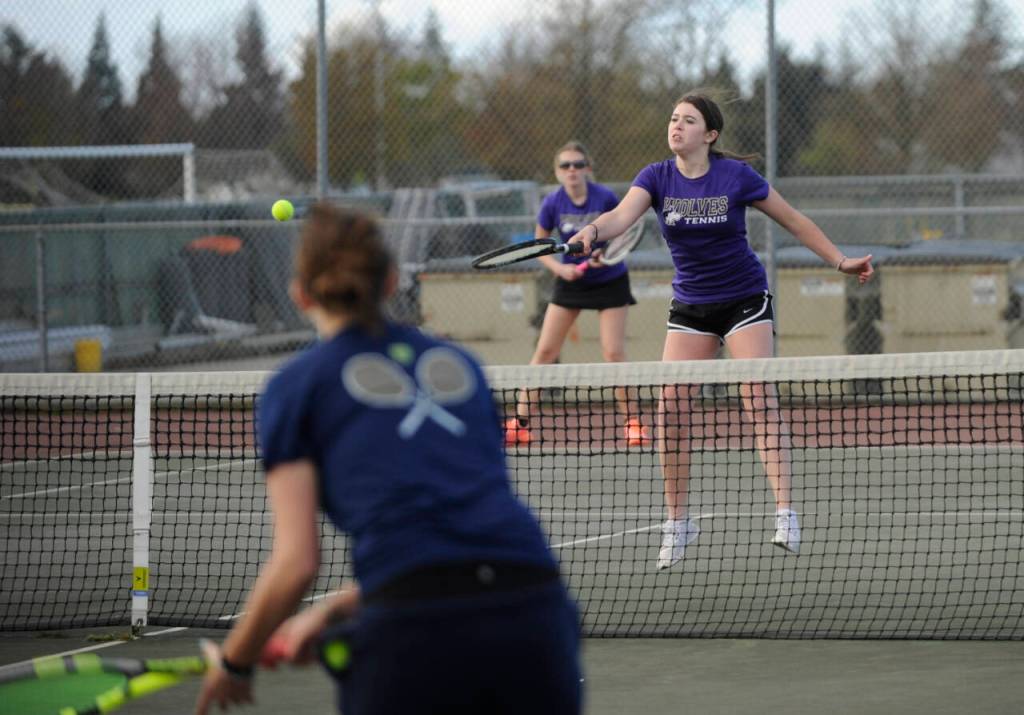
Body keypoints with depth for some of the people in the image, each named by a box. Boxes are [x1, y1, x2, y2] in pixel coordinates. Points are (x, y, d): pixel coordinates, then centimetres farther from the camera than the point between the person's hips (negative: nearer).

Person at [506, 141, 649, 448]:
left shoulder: (606, 198, -19)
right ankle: (519, 424, 3)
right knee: (544, 351, -1)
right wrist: (559, 268, -17)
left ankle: (633, 423, 5)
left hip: (609, 281, -2)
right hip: (571, 281, 2)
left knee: (614, 353, -9)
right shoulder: (553, 203, -13)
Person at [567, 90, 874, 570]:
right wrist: (593, 230, -47)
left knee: (760, 398, -17)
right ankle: (676, 521, 5)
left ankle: (785, 513, -17)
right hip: (690, 306, 3)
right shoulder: (656, 178, -6)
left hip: (744, 300, -3)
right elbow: (622, 215, -25)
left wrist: (840, 261, 0)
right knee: (671, 407, -7)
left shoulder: (736, 176, -12)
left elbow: (794, 221, 0)